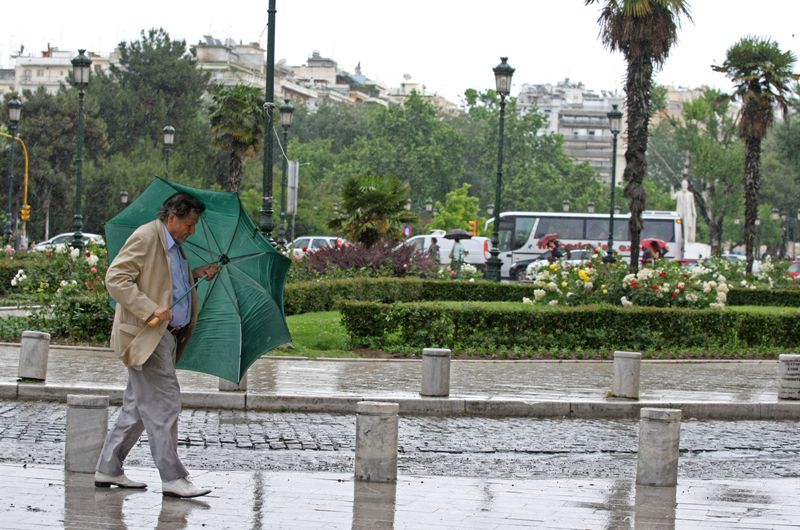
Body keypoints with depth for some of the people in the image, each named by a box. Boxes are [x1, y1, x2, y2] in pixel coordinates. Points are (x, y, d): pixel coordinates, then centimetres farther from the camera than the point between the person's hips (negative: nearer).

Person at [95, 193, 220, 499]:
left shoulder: (173, 245, 19)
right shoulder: (145, 238, -13)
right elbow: (116, 278, -20)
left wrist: (196, 275, 16)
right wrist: (151, 310, -26)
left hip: (166, 335, 10)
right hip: (145, 335, -10)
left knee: (139, 406, 12)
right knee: (164, 403, -11)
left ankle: (109, 470, 18)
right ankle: (172, 479, -10)